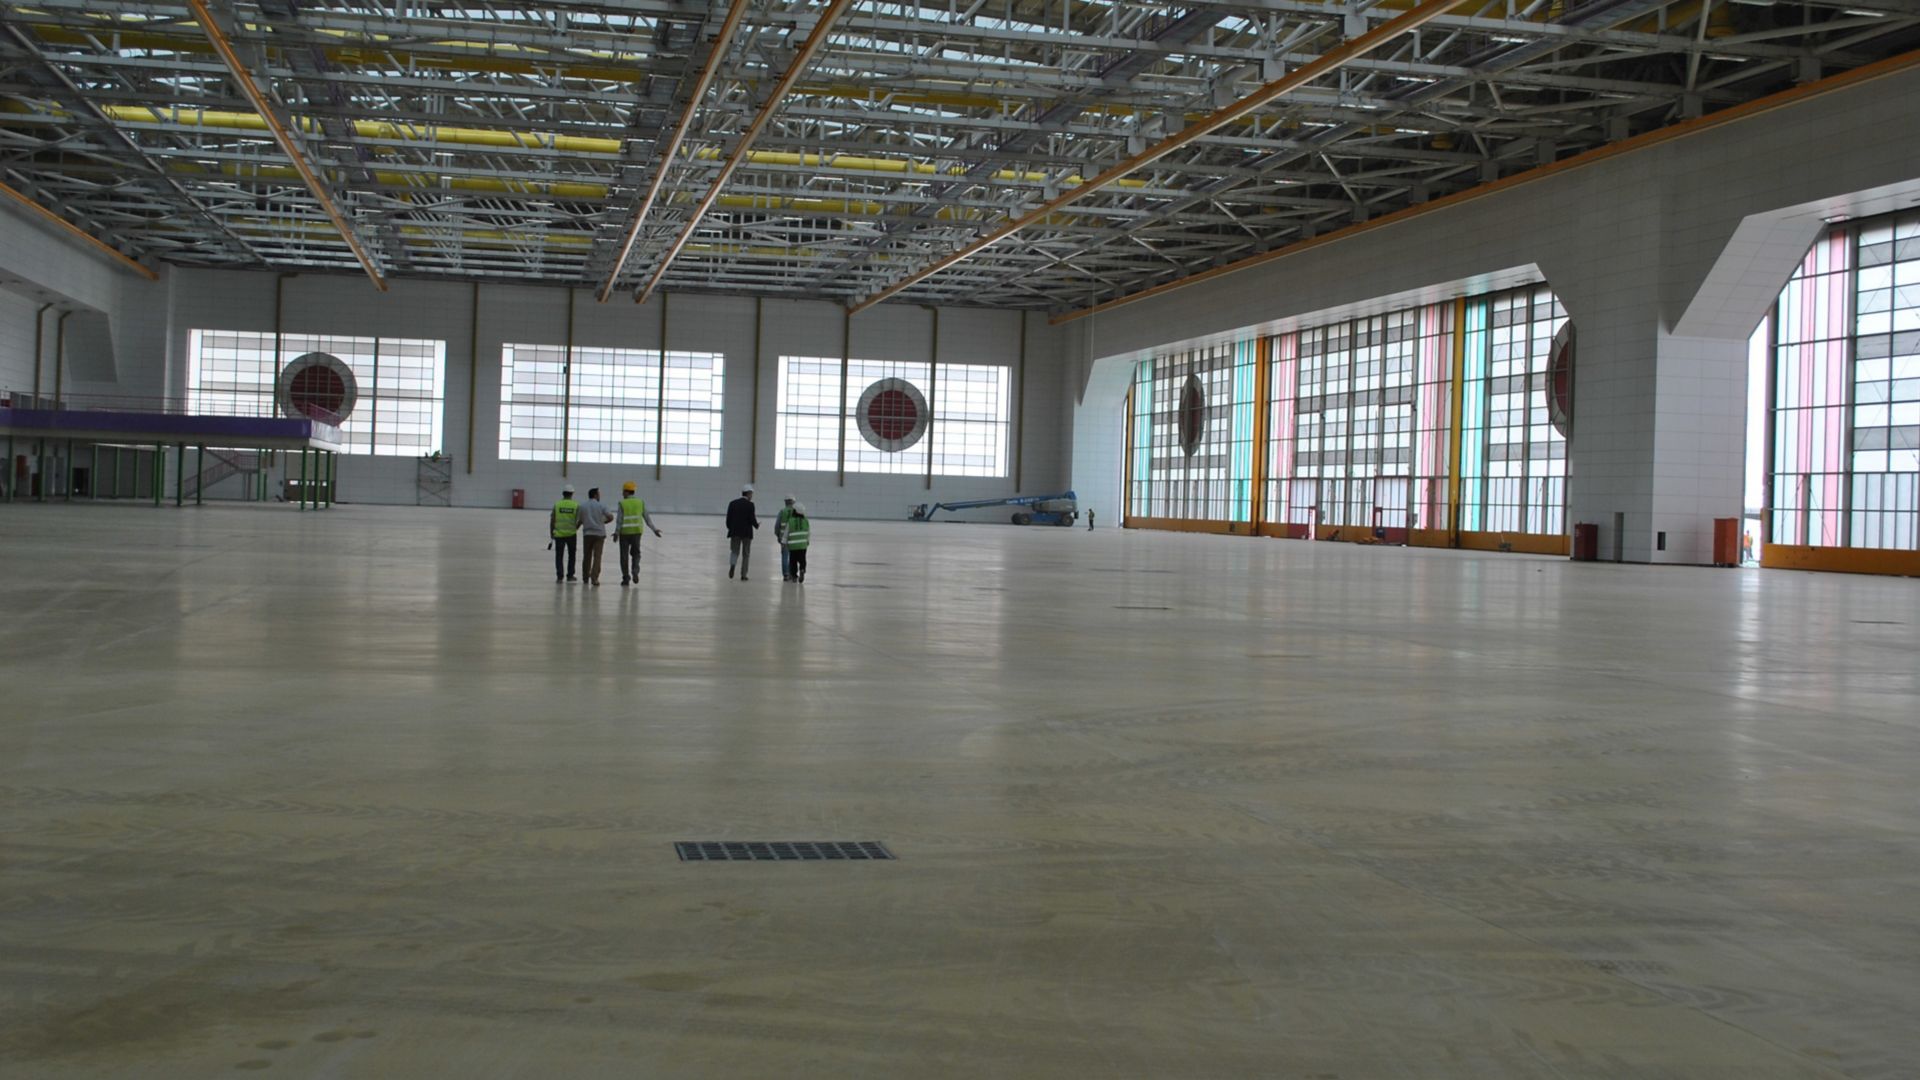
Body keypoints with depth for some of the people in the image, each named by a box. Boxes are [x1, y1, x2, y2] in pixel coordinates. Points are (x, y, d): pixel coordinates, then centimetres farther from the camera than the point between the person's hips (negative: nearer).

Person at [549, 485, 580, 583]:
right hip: (571, 534, 0)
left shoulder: (557, 505, -1)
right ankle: (569, 575, 19)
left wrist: (551, 536, 7)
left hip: (559, 534, 0)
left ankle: (559, 576, -6)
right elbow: (579, 521, -3)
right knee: (571, 555, 16)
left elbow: (552, 521, -1)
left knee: (559, 556, 4)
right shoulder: (576, 505, -3)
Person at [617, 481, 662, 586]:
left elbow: (620, 520, -8)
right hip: (637, 531, 3)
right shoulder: (640, 502, 5)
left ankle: (626, 577, 8)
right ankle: (635, 570, -7)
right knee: (635, 553, 16)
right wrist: (654, 529, 13)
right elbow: (647, 518, 5)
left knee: (624, 555, 6)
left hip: (625, 532, -3)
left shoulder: (622, 504, -5)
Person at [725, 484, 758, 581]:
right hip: (747, 533, -3)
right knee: (746, 554, 9)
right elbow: (752, 519, -13)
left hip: (735, 532, 3)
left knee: (734, 551, 11)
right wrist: (757, 525, 8)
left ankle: (732, 564, -20)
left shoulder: (733, 503, 3)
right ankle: (743, 575, 8)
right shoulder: (750, 504, -9)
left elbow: (728, 519, 1)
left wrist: (730, 529, 13)